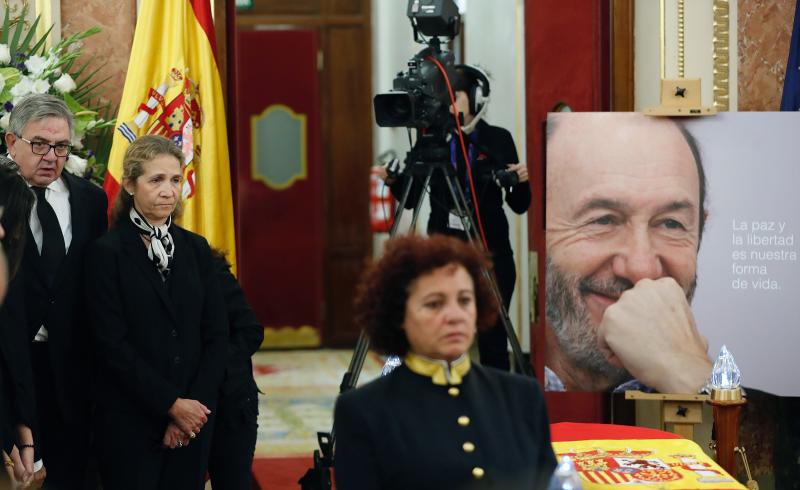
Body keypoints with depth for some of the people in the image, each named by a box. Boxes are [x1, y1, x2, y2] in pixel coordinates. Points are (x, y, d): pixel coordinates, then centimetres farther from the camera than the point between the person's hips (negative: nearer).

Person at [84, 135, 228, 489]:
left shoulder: (195, 248, 8)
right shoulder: (106, 253, -5)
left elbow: (216, 335, 5)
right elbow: (112, 344, -11)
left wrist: (197, 405, -7)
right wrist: (171, 404, -11)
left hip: (192, 419, 4)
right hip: (130, 421, -4)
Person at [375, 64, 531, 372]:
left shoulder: (498, 140, 0)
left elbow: (519, 205, 3)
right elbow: (411, 199, 3)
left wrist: (521, 182, -16)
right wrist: (393, 181, -15)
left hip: (490, 254, -1)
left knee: (492, 341, 3)